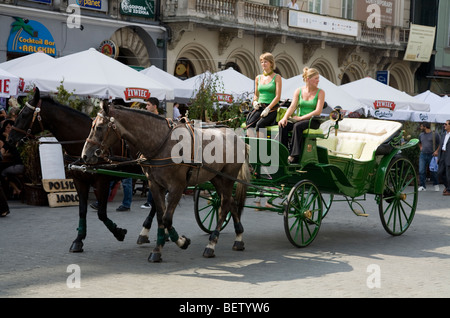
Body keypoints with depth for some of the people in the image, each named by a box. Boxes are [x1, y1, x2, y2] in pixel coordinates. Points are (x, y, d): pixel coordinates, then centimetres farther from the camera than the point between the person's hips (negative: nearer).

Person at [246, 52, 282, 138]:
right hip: (259, 107, 4)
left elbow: (278, 96, -4)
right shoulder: (258, 78, 19)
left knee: (259, 124, -32)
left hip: (272, 107, -4)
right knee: (249, 123, -28)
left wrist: (268, 108, -16)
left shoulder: (277, 77, 5)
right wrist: (255, 102, 4)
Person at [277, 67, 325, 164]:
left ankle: (294, 155, -32)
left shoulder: (320, 92, 0)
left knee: (297, 126, -35)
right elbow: (292, 106, 1)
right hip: (299, 119, 3)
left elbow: (318, 111, -10)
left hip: (313, 121, -3)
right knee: (283, 126, -26)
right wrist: (285, 117, -19)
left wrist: (301, 118, -17)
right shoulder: (298, 91, 9)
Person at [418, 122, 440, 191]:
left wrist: (437, 151, -10)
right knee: (421, 171, -5)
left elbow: (440, 144, 0)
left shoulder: (435, 135, -4)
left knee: (433, 171, 3)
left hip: (432, 155, -4)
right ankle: (422, 186, 0)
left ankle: (436, 185, 23)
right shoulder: (421, 135, 12)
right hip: (422, 155, 4)